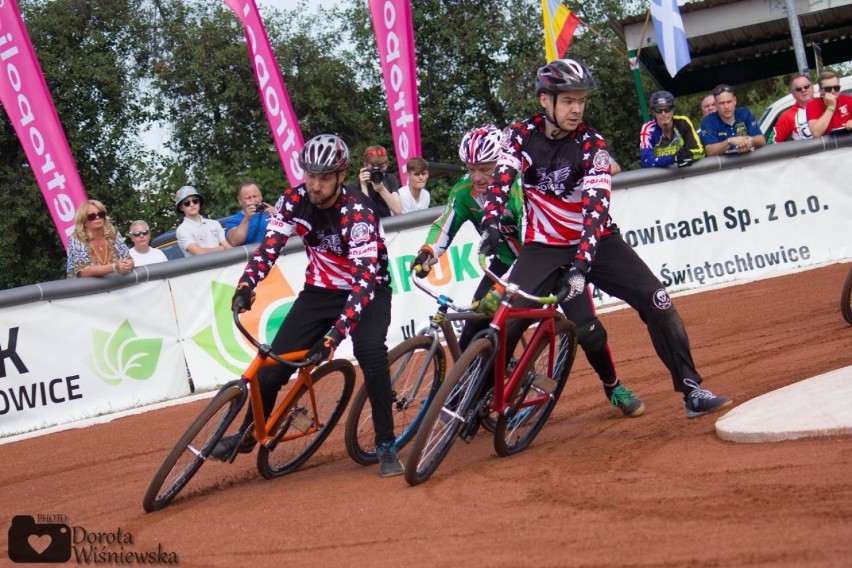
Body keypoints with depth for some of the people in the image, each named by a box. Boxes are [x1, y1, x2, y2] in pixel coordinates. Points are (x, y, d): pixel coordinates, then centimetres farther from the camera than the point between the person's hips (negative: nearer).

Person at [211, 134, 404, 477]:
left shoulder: (357, 211, -29)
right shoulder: (294, 201, -14)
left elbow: (364, 277, -37)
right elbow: (270, 246, -13)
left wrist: (334, 337, -46)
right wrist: (246, 285, -35)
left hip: (367, 291, -4)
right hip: (320, 290, 4)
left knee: (370, 353, -30)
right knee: (276, 359, -4)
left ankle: (386, 446, -18)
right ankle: (248, 435, 18)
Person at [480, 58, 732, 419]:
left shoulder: (592, 144, -14)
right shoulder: (521, 136, -8)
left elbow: (595, 206, -24)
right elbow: (502, 181, -20)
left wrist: (581, 263, -37)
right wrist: (491, 225, -41)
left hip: (595, 241, 0)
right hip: (543, 247, 1)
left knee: (657, 303, -14)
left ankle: (692, 391, -4)